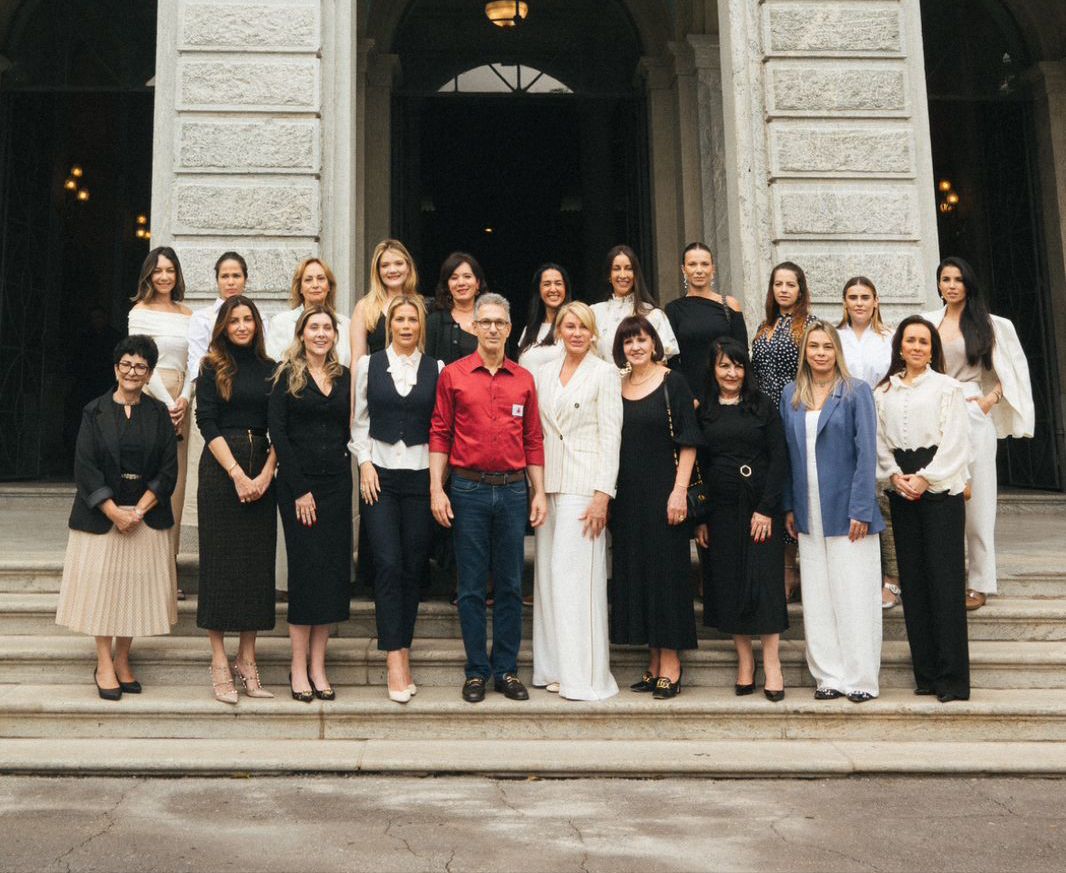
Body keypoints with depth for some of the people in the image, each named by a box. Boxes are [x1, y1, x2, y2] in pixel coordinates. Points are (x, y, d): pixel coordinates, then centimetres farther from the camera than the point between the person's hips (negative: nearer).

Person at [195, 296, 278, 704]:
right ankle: (219, 663, 3)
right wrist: (237, 474, -12)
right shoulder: (212, 368, 3)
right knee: (219, 560, -2)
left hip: (261, 472, 3)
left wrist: (266, 474, -7)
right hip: (220, 468, -3)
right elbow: (207, 423, -5)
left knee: (259, 561, 3)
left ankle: (247, 659, 11)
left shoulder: (269, 369, 10)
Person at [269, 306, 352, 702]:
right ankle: (299, 668, 6)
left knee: (333, 570, 3)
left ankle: (318, 667, 11)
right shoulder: (287, 375, -1)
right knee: (305, 569, -4)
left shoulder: (343, 377, 11)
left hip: (336, 484, 4)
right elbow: (277, 432, -7)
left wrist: (341, 471, 1)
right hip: (297, 484, -4)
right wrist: (300, 489, -11)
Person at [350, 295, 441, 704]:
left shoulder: (435, 369, 7)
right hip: (380, 473, -1)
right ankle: (396, 658, -9)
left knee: (413, 566, 3)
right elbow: (359, 420, 9)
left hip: (420, 474, 1)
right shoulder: (369, 365, 8)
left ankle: (400, 649, 15)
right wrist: (365, 463, -2)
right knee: (388, 563, -10)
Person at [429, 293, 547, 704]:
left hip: (513, 489, 2)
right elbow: (439, 434, 1)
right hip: (469, 489, -2)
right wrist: (436, 489, -6)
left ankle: (506, 669, 16)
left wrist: (539, 492, 5)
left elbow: (533, 440, 10)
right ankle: (477, 670, 13)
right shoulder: (453, 375, 2)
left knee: (510, 585, 7)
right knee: (471, 586, 3)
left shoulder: (524, 379, 8)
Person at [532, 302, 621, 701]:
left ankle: (581, 675, -2)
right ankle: (553, 668, 14)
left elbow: (610, 436, -7)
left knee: (572, 573, -9)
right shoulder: (545, 372, 14)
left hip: (584, 485, -6)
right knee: (548, 574, 6)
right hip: (548, 485, 6)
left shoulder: (604, 373, -1)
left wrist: (602, 495, -14)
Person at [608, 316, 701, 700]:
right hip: (627, 495, 5)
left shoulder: (672, 383, -3)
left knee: (666, 571, -2)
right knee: (635, 572, 7)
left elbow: (688, 442, -6)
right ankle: (654, 665, 16)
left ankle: (671, 666, 4)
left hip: (662, 491, -5)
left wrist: (679, 490, -15)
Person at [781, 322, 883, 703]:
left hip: (846, 510, -4)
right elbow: (787, 452, 11)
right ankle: (829, 675, 17)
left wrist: (861, 510, -13)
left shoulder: (856, 392, -3)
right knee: (817, 597, 7)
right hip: (809, 514, 4)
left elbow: (866, 453, -7)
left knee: (853, 595, 0)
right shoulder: (791, 395, 8)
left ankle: (860, 677, 9)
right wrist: (789, 506, 6)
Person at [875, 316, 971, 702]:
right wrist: (895, 476, -7)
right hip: (902, 492, 4)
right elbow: (880, 441, 8)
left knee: (944, 580, -6)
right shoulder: (884, 391, 11)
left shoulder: (947, 388, 0)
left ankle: (952, 676, -1)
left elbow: (955, 442, -6)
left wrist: (925, 478, -12)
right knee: (912, 579, 5)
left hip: (940, 489, -4)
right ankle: (926, 672, 12)